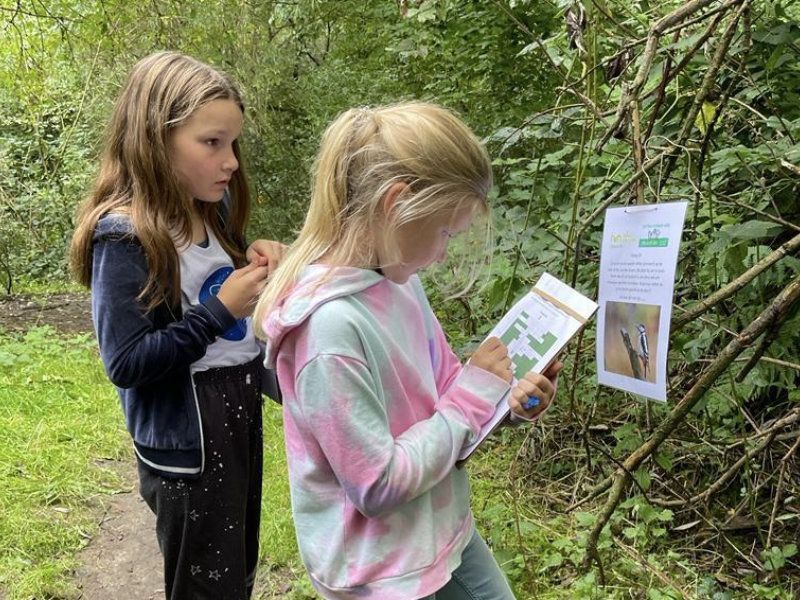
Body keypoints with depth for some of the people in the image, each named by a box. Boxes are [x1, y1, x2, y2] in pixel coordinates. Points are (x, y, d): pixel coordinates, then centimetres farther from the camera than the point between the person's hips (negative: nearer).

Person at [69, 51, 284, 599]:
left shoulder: (213, 211, 3)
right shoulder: (125, 237, -20)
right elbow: (126, 363, -23)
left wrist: (256, 262, -4)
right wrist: (222, 308, -25)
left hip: (240, 416, 8)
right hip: (186, 442, -8)